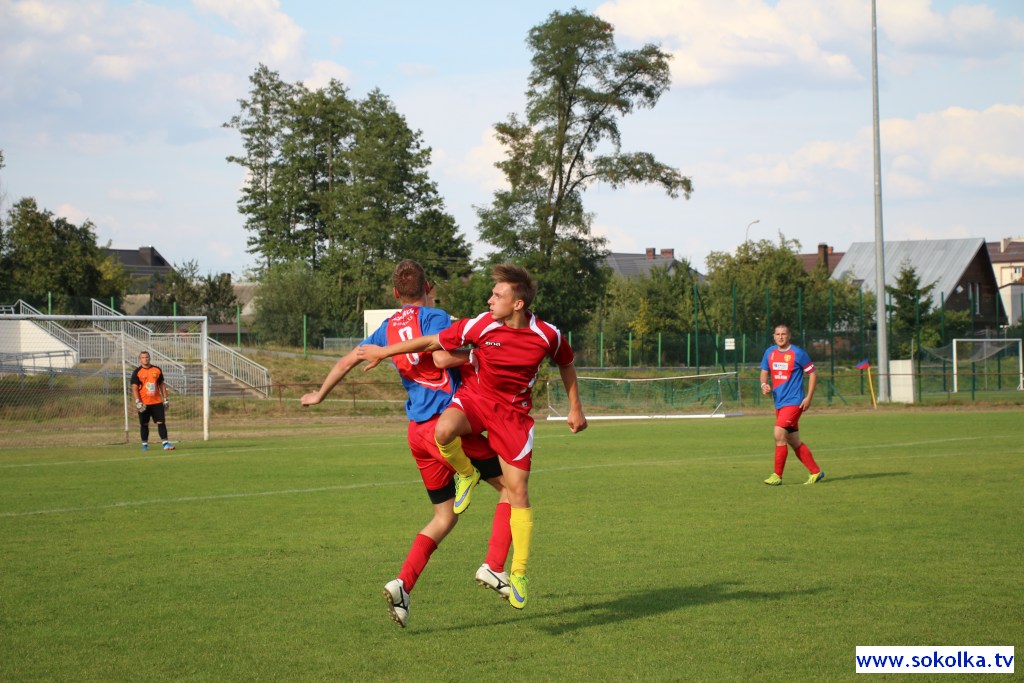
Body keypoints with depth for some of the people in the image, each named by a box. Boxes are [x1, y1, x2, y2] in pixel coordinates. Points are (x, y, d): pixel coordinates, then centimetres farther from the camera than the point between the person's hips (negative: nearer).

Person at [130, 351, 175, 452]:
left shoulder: (157, 370, 9)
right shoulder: (137, 372, -1)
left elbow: (162, 385, 14)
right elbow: (134, 388, -5)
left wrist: (165, 399, 9)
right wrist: (138, 402, -15)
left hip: (157, 402, 2)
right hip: (144, 404, -2)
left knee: (161, 422, -4)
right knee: (144, 424, 4)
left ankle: (165, 443, -6)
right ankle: (144, 444, 13)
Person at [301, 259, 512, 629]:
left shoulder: (388, 328, 15)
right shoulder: (434, 317, -6)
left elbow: (348, 361, 21)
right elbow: (441, 358, -24)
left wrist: (319, 395, 36)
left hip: (417, 431, 7)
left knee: (444, 515, 14)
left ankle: (402, 584, -2)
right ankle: (493, 567, -9)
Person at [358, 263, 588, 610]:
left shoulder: (547, 336, -13)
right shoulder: (480, 326, -16)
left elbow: (566, 363, 9)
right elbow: (432, 342, -5)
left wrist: (575, 409, 14)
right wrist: (384, 352, 3)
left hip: (513, 409, 0)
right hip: (474, 396, 0)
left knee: (517, 489, -5)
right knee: (443, 430, -36)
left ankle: (519, 572, 7)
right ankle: (466, 475, -1)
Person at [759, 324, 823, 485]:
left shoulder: (798, 353, -8)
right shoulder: (770, 353, 8)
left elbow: (812, 374, -3)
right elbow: (764, 372, 18)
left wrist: (809, 397, -10)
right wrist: (764, 384, -5)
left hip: (794, 401, -7)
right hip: (779, 403, 7)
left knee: (779, 434, -17)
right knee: (794, 441, 9)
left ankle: (777, 476, -11)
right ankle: (815, 472, 19)